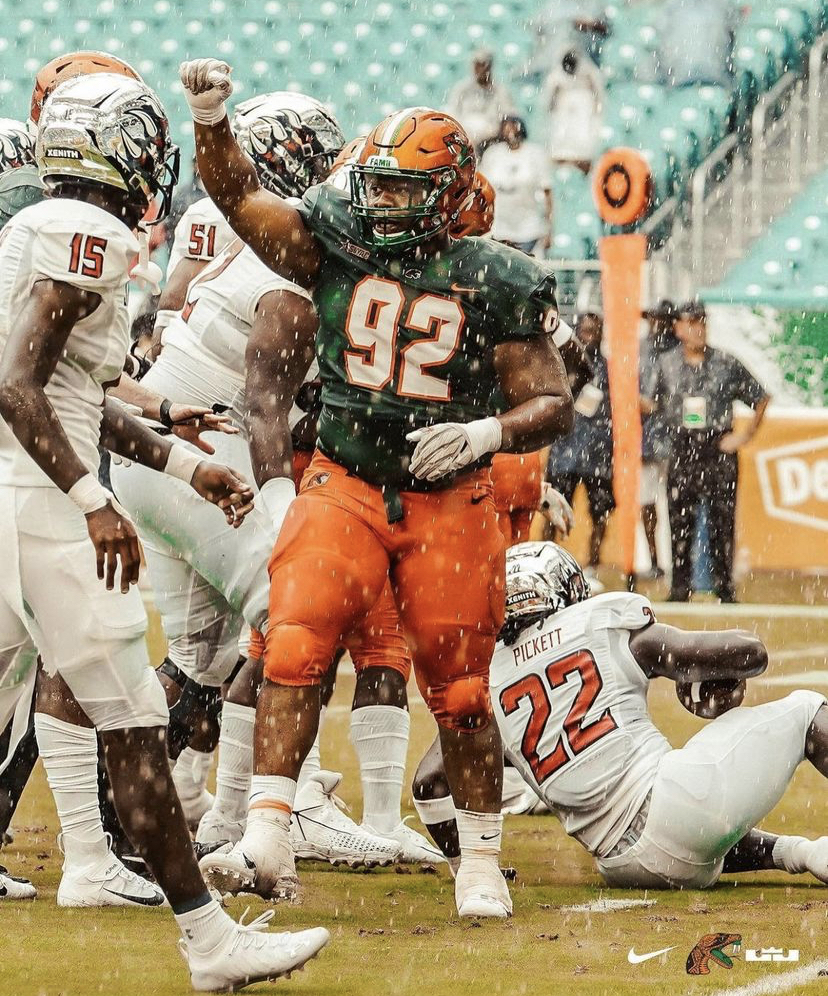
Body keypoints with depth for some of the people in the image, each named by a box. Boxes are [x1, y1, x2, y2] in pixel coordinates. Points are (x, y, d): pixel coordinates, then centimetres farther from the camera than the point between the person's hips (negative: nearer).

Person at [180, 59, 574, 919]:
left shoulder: (495, 284, -5)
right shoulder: (336, 246, 1)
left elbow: (553, 403, -3)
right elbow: (239, 196, -2)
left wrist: (486, 432, -21)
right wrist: (210, 121, -19)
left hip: (447, 500, -1)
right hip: (343, 486, 1)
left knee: (459, 691, 5)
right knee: (296, 645, -20)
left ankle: (481, 863, 22)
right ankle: (267, 841, -23)